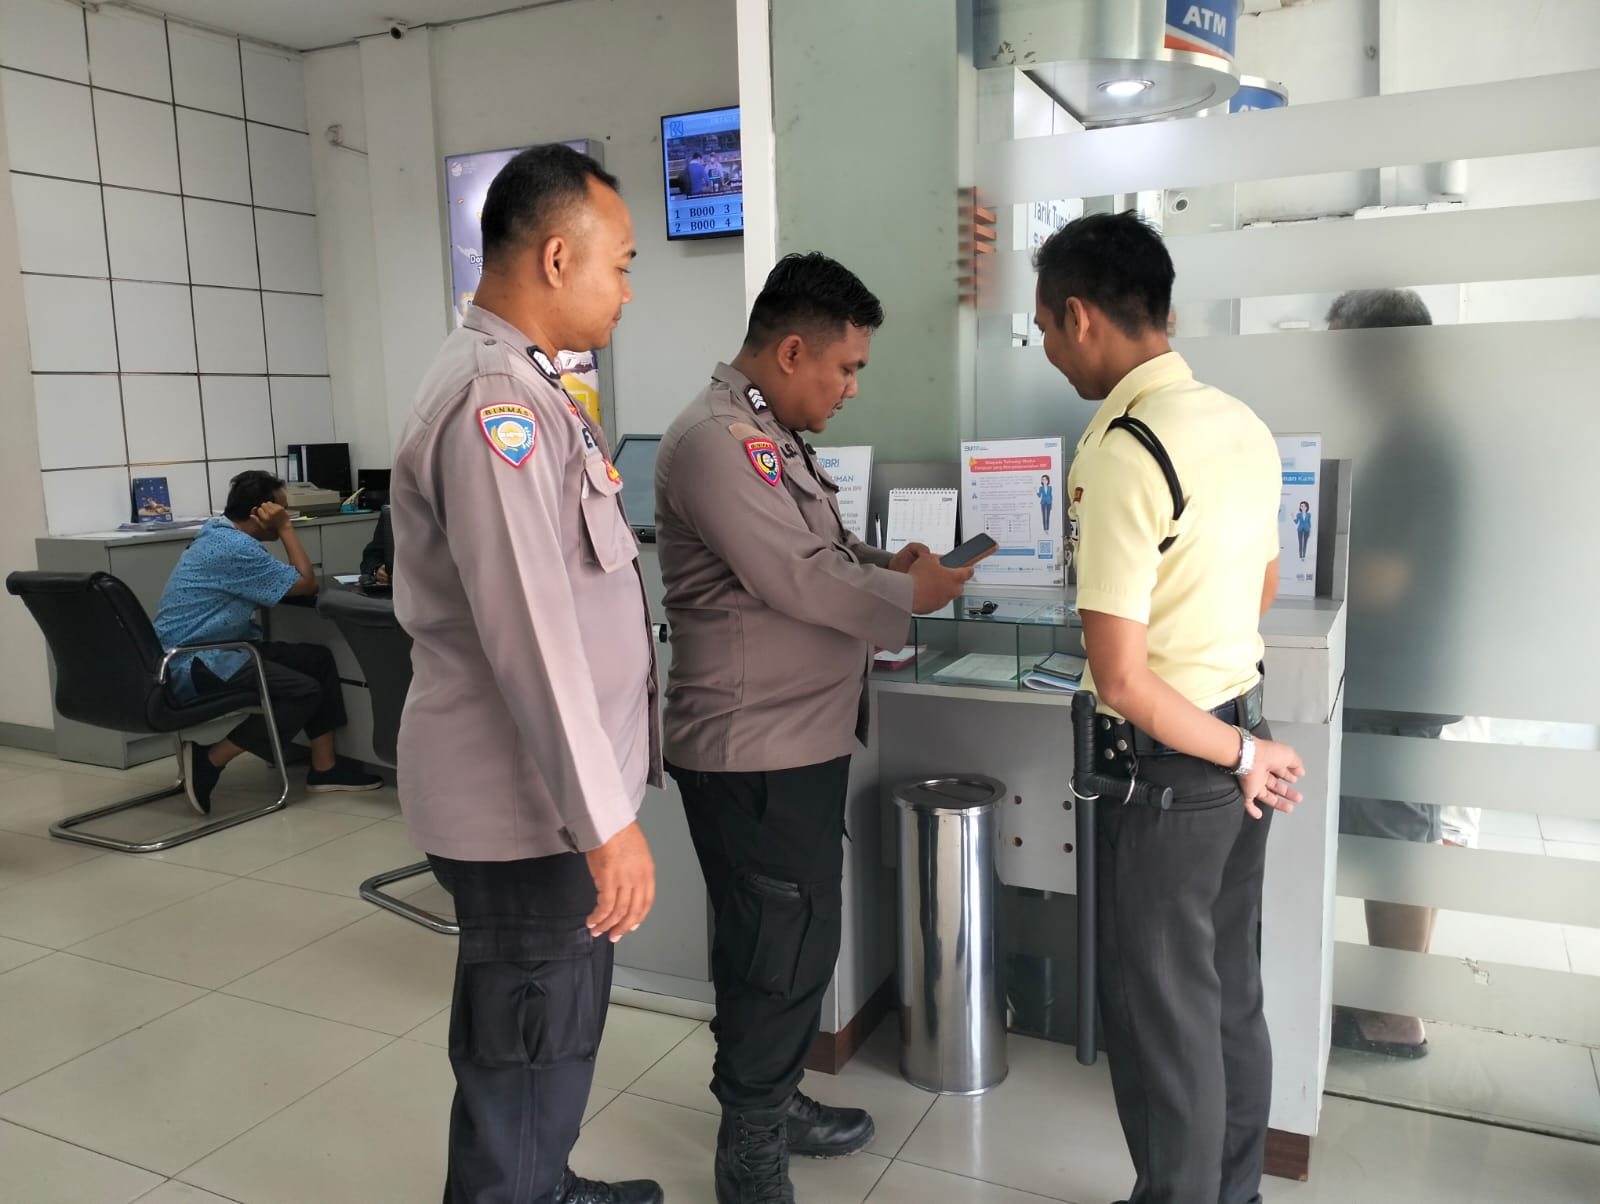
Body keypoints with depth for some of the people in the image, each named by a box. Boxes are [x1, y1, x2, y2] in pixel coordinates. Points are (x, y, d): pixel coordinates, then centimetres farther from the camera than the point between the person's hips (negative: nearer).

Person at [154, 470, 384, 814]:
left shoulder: (219, 533, 12)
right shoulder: (235, 548, -21)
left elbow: (290, 579, 17)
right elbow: (306, 584, -14)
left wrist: (281, 527, 5)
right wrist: (285, 527, -9)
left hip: (208, 651, 11)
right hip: (192, 665, -10)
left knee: (319, 659, 4)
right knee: (305, 691, -21)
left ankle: (324, 768, 6)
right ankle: (208, 759, -11)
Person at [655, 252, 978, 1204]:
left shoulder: (776, 436, 14)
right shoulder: (716, 441, -20)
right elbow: (800, 580, -24)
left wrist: (885, 565, 1)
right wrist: (911, 596, -9)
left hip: (804, 738, 10)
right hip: (752, 751, -10)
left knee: (801, 939, 20)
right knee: (776, 954, 3)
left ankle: (776, 1100, 38)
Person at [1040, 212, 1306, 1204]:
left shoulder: (1119, 454, -23)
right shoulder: (1243, 424, 3)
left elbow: (1122, 682, -24)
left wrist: (1238, 754, -11)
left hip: (1172, 760, -8)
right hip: (1243, 732, 9)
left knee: (1161, 1008, 9)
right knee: (1231, 991, 21)